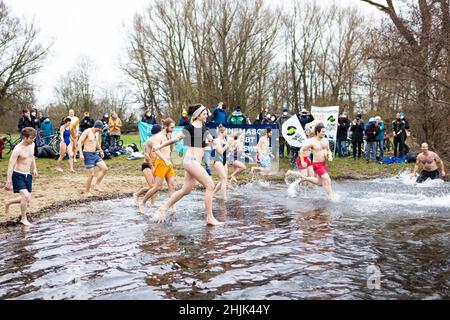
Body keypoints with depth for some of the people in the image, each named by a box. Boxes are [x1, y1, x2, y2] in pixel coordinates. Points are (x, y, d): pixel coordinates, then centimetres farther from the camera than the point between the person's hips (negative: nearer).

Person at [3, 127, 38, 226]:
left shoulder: (32, 144, 0)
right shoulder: (18, 149, -21)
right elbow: (10, 166, -20)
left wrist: (34, 169, 20)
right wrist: (8, 182, -22)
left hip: (27, 175, 7)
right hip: (18, 175, -7)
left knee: (27, 200, 7)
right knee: (25, 196, -21)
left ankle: (8, 202, 35)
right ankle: (23, 218, 1)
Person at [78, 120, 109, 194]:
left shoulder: (96, 133, 11)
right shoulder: (87, 131, -13)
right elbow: (79, 142, -15)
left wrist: (101, 151, 24)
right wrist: (81, 154, -22)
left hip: (95, 154, 8)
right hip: (88, 155, -8)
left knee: (104, 168, -4)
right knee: (91, 175, -7)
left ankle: (96, 186, 4)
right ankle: (86, 191, 11)